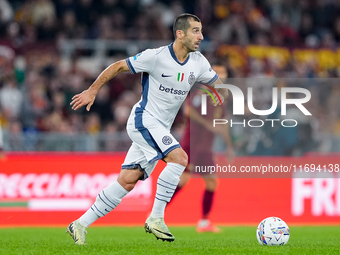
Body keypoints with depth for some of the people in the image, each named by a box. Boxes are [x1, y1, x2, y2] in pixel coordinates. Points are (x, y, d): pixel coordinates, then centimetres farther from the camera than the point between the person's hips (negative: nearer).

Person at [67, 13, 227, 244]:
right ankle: (156, 219, -20)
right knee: (179, 157, -25)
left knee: (127, 181, 2)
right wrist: (92, 91, -3)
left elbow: (219, 86, 17)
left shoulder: (198, 62, 3)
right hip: (144, 119, -7)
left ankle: (81, 225, 8)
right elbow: (118, 67, -5)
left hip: (161, 129, 7)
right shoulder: (156, 57, -15)